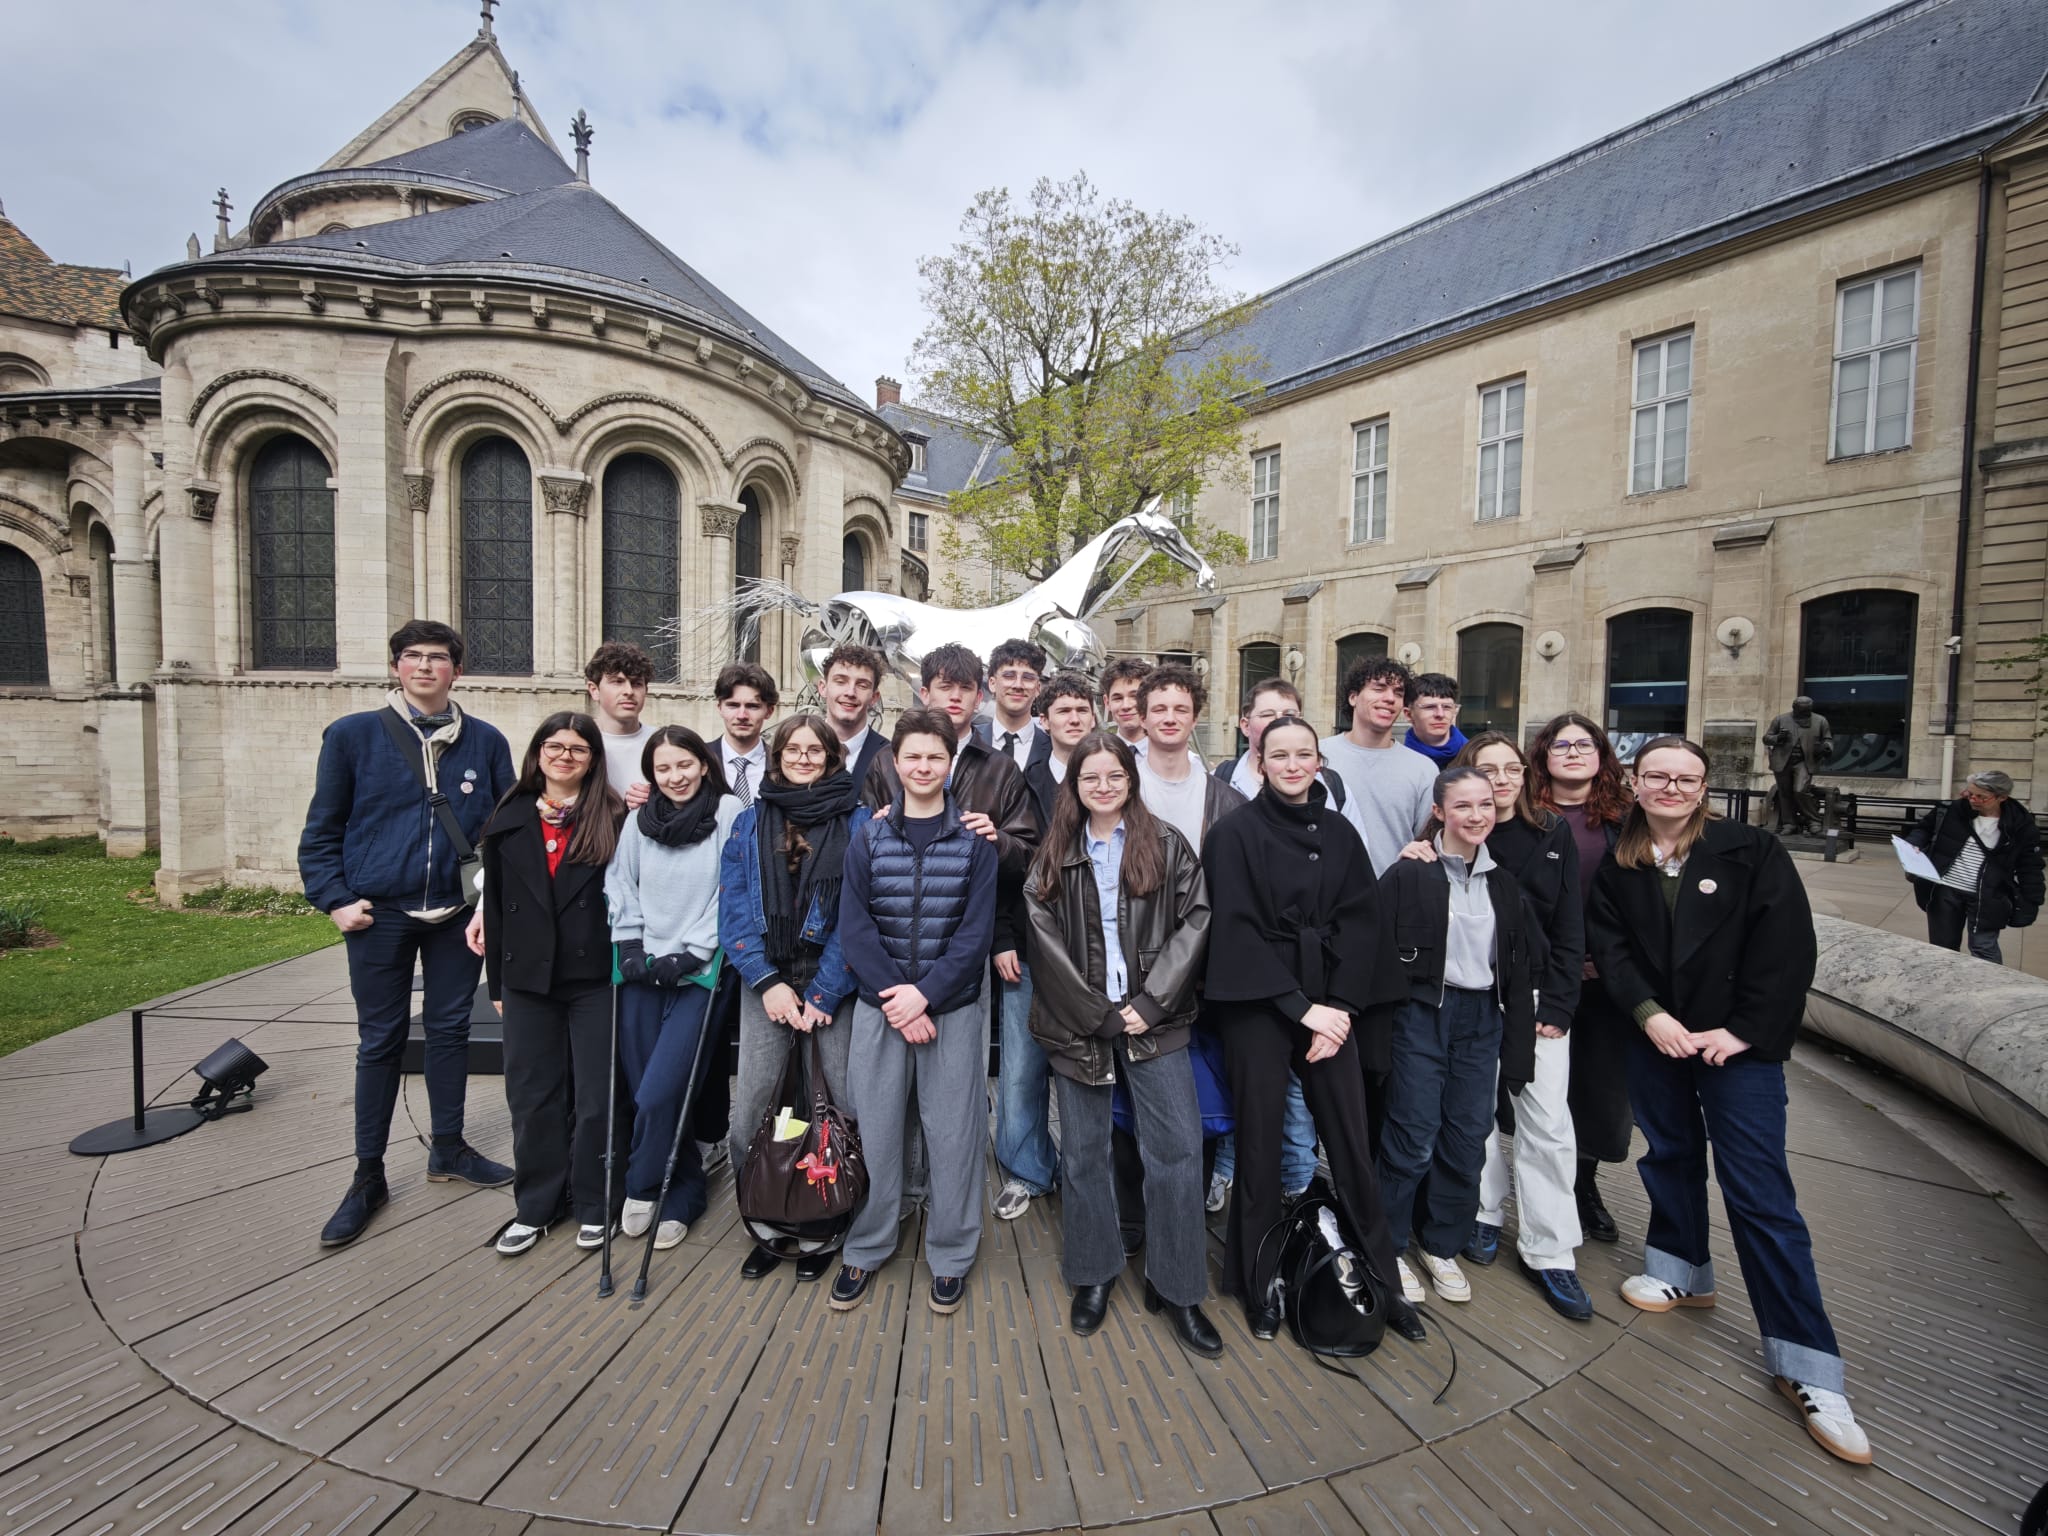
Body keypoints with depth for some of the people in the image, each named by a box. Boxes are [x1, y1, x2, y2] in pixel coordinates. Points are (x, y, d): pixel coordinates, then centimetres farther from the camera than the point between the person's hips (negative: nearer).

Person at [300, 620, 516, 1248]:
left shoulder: (485, 741, 2)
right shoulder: (353, 736, -1)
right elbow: (321, 830, 3)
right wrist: (335, 900, -5)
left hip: (458, 913, 1)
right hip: (380, 914, -1)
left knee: (450, 1029, 13)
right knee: (380, 1041, 8)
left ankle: (449, 1150, 30)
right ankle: (368, 1177, 24)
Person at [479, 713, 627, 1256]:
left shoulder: (613, 819, -4)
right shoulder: (509, 820, 7)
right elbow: (496, 902, 10)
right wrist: (497, 980, 9)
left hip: (596, 978, -3)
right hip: (529, 979, 3)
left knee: (597, 1097, 6)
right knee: (532, 1095, 13)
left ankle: (593, 1205, 23)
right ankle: (535, 1206, 30)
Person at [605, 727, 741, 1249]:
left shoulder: (728, 812, -4)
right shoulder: (638, 820, 7)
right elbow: (621, 889, 11)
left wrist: (691, 954, -11)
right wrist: (631, 947, -1)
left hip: (697, 973, -4)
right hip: (640, 973, 4)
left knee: (658, 1095, -8)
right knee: (644, 1092, 7)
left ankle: (642, 1189, 18)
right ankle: (683, 1196, 26)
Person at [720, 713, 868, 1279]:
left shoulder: (855, 821, 1)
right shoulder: (750, 823, 9)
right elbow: (734, 908, 4)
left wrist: (822, 993, -9)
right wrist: (768, 981, -7)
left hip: (833, 982, -2)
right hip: (767, 982, 2)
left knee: (849, 1105, -1)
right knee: (749, 1112, 0)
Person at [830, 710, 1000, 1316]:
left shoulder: (974, 838, -1)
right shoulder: (868, 836, 3)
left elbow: (976, 931, -6)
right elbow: (854, 926, -3)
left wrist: (924, 993, -15)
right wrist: (894, 996, -13)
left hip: (952, 1005, -1)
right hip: (879, 1004, 1)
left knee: (953, 1131, 6)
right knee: (874, 1129, 9)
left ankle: (950, 1255, 26)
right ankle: (865, 1249, 30)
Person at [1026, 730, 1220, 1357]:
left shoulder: (1167, 846, 2)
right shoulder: (1053, 856, 5)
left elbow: (1194, 922, -5)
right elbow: (1046, 941, -2)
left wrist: (1149, 1003, -12)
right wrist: (1101, 1015, -9)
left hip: (1153, 1021, 0)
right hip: (1078, 1023, 1)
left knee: (1177, 1148, 0)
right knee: (1084, 1152, 11)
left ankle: (1176, 1287, 19)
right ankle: (1094, 1275, 31)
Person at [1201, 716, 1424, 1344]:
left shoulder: (1340, 833, 8)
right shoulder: (1234, 833, -5)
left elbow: (1361, 923, 4)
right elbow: (1237, 929, -10)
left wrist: (1339, 1007, -7)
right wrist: (1300, 1007, -12)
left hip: (1331, 1005, 3)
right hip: (1257, 1005, -3)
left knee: (1350, 1144, 7)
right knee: (1261, 1145, 6)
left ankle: (1381, 1280, 25)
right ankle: (1258, 1285, 24)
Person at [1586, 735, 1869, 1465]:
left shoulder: (1752, 851, -8)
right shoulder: (1616, 863, 0)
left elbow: (1786, 947, -11)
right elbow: (1608, 945, -2)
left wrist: (1743, 1030, -14)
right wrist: (1648, 1012, -14)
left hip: (1739, 1044, -3)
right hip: (1654, 1039, 3)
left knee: (1760, 1193, -2)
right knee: (1671, 1153, 18)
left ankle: (1806, 1364, 9)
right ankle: (1682, 1272, 39)